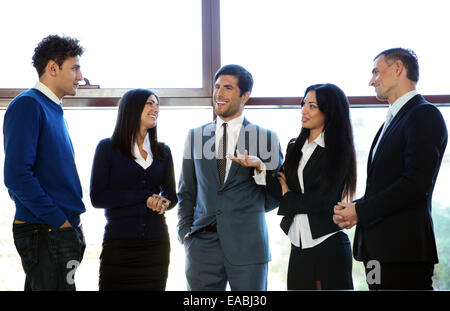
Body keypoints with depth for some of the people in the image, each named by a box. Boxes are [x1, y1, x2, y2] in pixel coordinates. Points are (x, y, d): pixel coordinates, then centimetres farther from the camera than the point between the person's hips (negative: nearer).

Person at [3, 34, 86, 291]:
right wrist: (59, 220, -16)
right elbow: (17, 177, -20)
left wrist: (72, 223, 10)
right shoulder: (27, 105, -10)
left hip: (64, 229, 9)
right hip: (45, 233, -9)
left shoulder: (55, 110, 18)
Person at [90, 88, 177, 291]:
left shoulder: (163, 151, 13)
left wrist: (163, 202, -9)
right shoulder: (108, 148, 1)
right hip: (119, 242, -3)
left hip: (156, 244, 4)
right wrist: (145, 198, -11)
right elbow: (97, 197, -6)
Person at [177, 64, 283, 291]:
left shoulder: (265, 138, 3)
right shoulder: (195, 136, 12)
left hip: (247, 244, -2)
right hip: (203, 244, 2)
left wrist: (249, 212, 2)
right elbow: (186, 192, 15)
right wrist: (185, 232, 4)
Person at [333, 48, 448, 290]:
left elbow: (416, 183, -19)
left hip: (404, 250, -9)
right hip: (379, 247, 9)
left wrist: (360, 210, -13)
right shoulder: (392, 120, 23)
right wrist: (352, 208, 2)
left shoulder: (424, 115, -8)